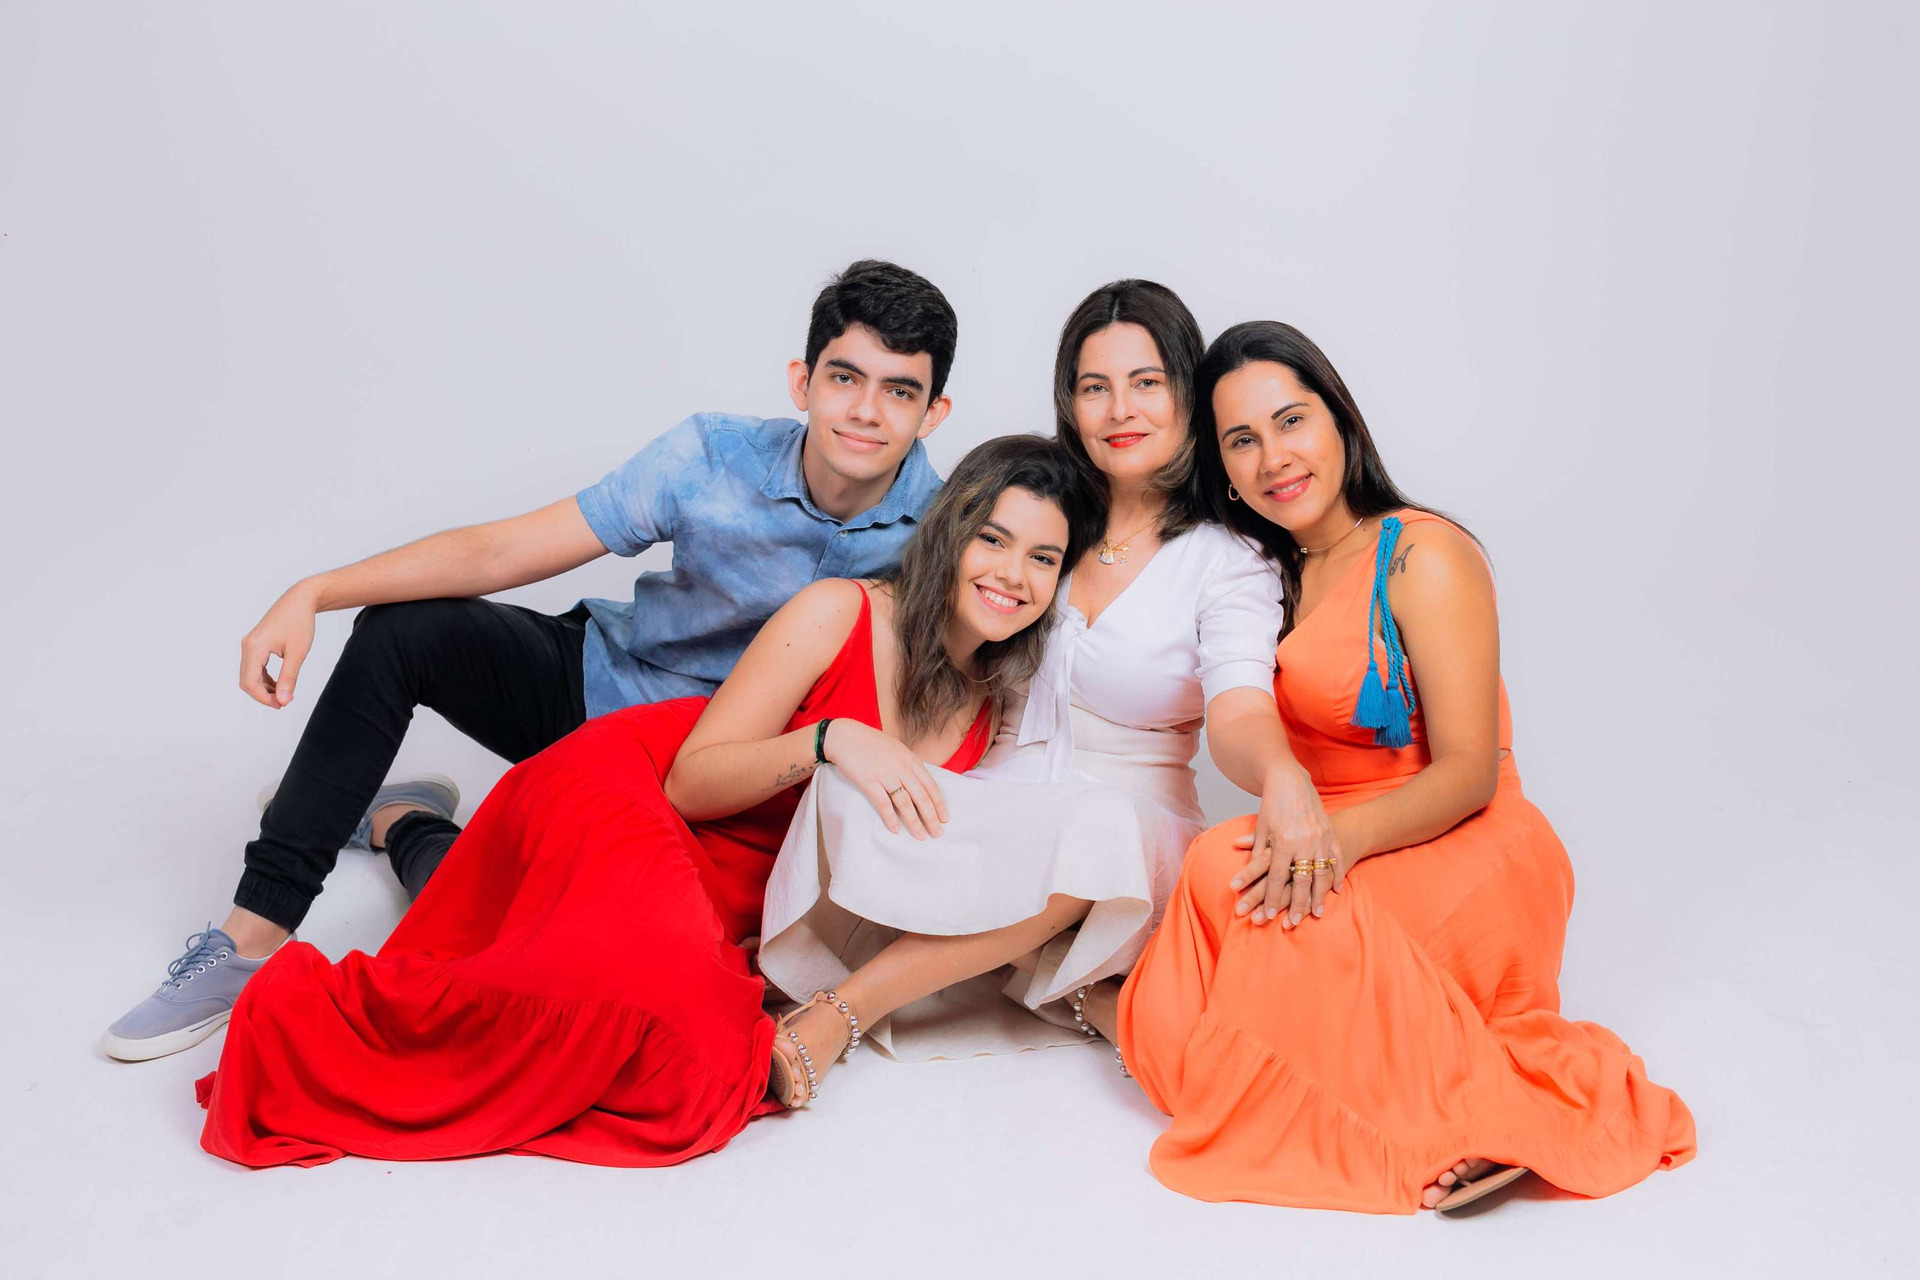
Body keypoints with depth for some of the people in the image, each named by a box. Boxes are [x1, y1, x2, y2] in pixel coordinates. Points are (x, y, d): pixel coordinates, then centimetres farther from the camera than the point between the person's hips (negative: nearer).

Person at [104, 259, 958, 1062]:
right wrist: (313, 594, -21)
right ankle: (254, 938, -5)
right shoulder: (712, 458, -17)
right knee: (401, 631, -18)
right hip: (593, 679, 3)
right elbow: (500, 551, -15)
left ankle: (402, 825, 15)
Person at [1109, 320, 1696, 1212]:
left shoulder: (1424, 554, -6)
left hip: (1467, 865, -5)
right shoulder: (1270, 575, 15)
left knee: (1226, 866, -31)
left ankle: (1470, 1116, -22)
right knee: (1166, 1027, -19)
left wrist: (1342, 835, -31)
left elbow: (1469, 771, -14)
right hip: (1338, 870, 6)